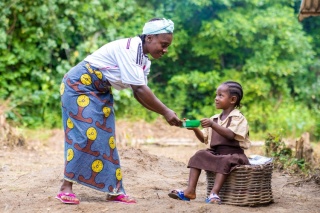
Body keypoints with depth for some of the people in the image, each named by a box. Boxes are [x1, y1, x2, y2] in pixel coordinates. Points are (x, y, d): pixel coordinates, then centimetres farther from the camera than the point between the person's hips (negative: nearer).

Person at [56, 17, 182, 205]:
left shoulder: (144, 61, 2)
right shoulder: (129, 49, -27)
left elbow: (139, 93, 2)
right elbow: (140, 89, -30)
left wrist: (165, 114, -7)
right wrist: (166, 112, -25)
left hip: (100, 91, 9)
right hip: (79, 85, -9)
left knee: (105, 137, 5)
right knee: (85, 135, -15)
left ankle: (114, 191, 7)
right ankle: (66, 187, -7)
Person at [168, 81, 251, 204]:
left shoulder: (238, 118, -5)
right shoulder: (215, 118, 14)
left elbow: (230, 135, -23)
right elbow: (204, 139, 14)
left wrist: (212, 125, -32)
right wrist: (195, 129, -5)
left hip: (233, 154, -6)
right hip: (215, 152, 6)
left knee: (225, 161, -34)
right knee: (199, 155, -14)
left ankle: (214, 193, -44)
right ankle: (190, 190, -23)